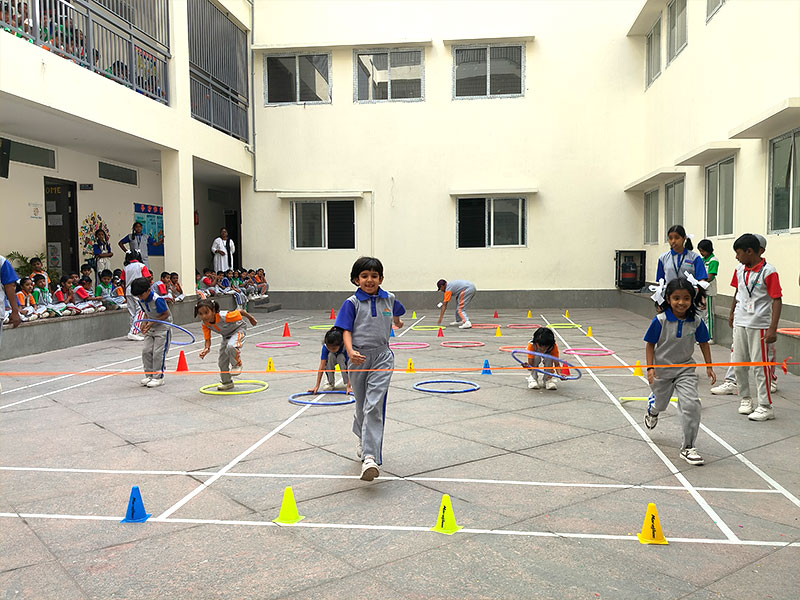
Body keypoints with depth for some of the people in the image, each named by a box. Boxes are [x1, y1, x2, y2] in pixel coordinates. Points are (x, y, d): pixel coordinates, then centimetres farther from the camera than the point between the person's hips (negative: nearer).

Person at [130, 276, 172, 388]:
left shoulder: (157, 299, -26)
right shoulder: (140, 300, -2)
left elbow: (166, 314, -20)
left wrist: (152, 323, -23)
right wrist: (144, 323, -6)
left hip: (163, 327, -8)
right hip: (151, 328, 8)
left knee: (158, 353, -9)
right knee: (146, 350, 3)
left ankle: (158, 378, 1)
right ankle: (149, 375, 14)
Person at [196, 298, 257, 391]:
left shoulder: (224, 316, -40)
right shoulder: (205, 324, -21)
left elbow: (240, 312, -27)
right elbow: (207, 339, -16)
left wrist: (251, 318, -9)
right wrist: (207, 348, -38)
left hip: (238, 329, -7)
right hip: (226, 336, 7)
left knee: (231, 346, -37)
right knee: (222, 361, 10)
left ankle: (237, 365, -8)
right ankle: (226, 382, 31)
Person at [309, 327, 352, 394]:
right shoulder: (325, 346, -32)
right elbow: (322, 367, -33)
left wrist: (348, 387, -47)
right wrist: (317, 386, -39)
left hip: (344, 361, -2)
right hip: (331, 360, 2)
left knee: (341, 357, -36)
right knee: (330, 355, -33)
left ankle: (347, 384, -18)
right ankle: (331, 383, -16)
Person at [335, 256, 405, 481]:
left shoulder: (389, 299, 6)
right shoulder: (352, 303, -3)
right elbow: (346, 330, -9)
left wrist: (397, 322, 50)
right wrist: (350, 351, -27)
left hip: (382, 357, 0)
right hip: (359, 357, 0)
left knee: (374, 406, -13)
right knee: (362, 406, 13)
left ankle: (370, 457, -19)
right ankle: (364, 439, 43)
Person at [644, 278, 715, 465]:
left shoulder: (696, 322, -11)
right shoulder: (660, 320, -19)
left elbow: (703, 343, 4)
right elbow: (650, 344, -10)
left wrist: (709, 367, 4)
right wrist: (650, 368, -16)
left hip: (685, 368, 1)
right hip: (662, 369, -1)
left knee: (691, 404, -15)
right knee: (660, 403, 19)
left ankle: (687, 448, -2)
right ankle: (652, 411, 60)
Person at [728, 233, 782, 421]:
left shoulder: (768, 271, -13)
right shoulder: (740, 270, 6)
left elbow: (776, 300, -14)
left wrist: (773, 328, -19)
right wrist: (732, 314, 26)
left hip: (759, 325, -6)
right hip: (740, 323, 6)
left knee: (759, 365, -3)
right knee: (739, 364, 12)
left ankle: (765, 407, 6)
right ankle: (745, 398, 28)